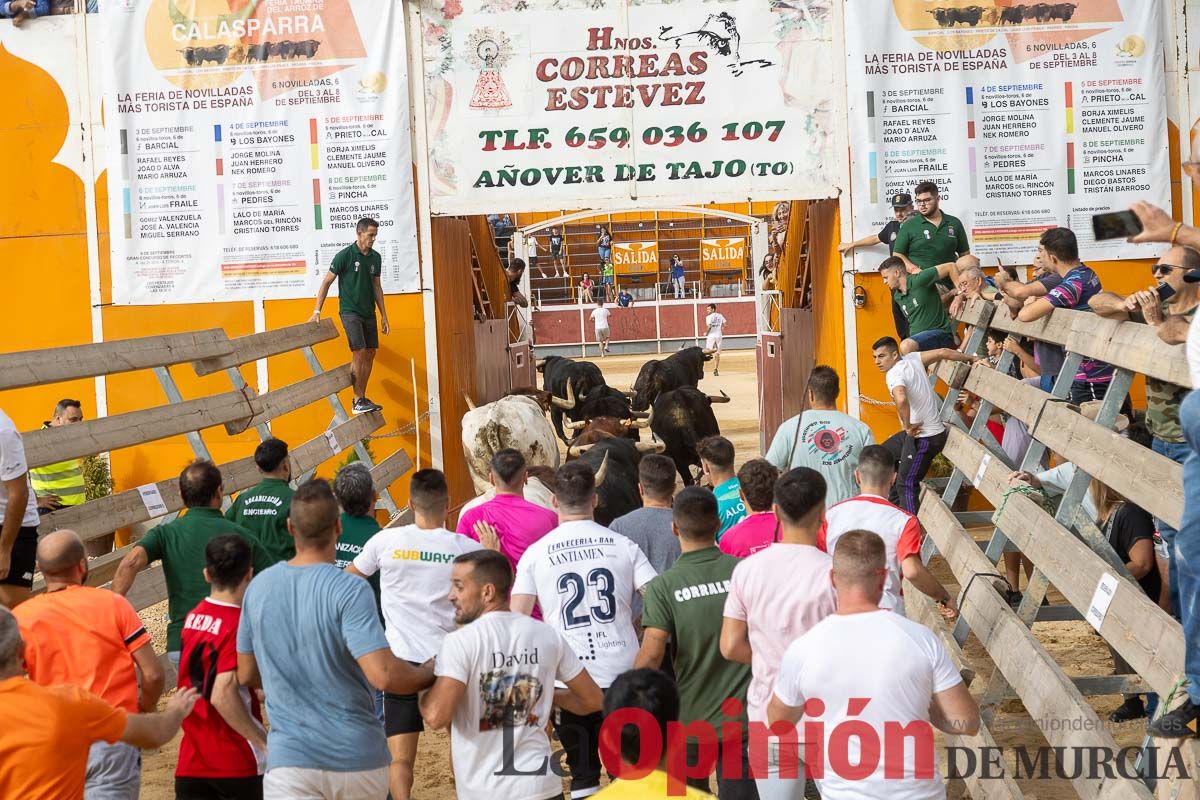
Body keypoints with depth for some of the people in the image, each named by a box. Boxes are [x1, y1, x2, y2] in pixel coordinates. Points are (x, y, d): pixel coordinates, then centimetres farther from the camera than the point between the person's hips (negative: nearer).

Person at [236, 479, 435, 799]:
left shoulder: (258, 589, 1)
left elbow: (247, 675, 12)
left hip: (290, 758, 2)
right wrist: (431, 674, -3)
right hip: (357, 757, -2)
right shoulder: (349, 591, -15)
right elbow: (383, 675, -22)